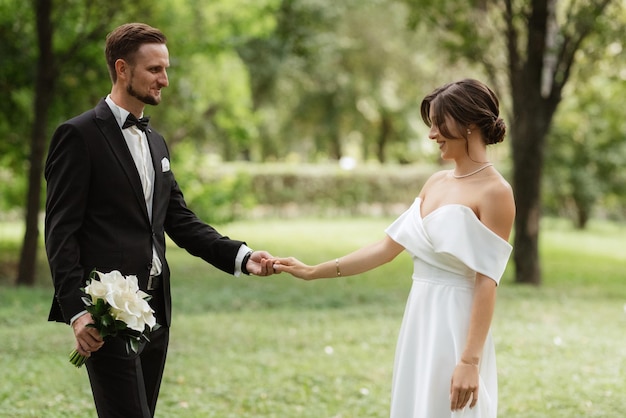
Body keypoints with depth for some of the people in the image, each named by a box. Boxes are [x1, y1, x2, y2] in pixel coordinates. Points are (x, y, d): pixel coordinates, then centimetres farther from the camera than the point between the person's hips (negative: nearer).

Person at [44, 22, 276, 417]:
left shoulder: (156, 141, 19)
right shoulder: (79, 135, -6)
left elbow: (181, 221, 17)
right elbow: (61, 231, -10)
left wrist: (241, 256, 2)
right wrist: (76, 310, -18)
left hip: (155, 311, 8)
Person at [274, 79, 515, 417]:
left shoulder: (494, 192, -11)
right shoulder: (436, 183, 12)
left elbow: (486, 284, -16)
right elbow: (389, 246, 13)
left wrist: (469, 362, -20)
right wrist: (314, 272, 10)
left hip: (456, 329, -7)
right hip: (420, 325, 8)